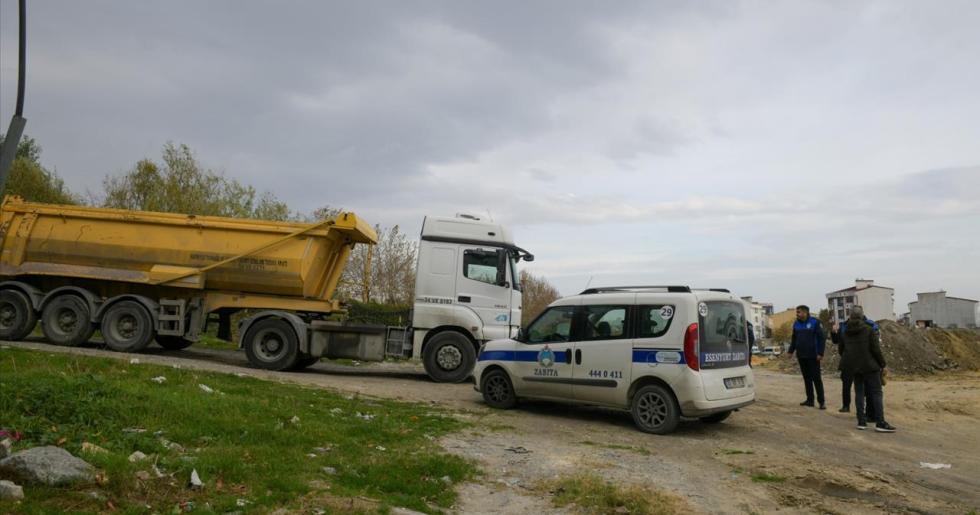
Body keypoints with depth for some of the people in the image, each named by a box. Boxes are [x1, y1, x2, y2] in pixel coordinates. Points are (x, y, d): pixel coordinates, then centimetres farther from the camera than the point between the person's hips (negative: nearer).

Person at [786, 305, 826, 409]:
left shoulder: (814, 322, -7)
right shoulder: (796, 324, 10)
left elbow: (822, 338, -9)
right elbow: (794, 339, 17)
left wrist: (820, 353, -15)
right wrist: (790, 351, 10)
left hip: (813, 356, -5)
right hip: (801, 356, 5)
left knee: (816, 378, -2)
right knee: (806, 378, 9)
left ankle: (821, 401, 3)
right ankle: (810, 400, 15)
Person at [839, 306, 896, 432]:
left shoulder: (845, 332, 5)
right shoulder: (868, 330, -10)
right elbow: (876, 349, -10)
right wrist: (882, 363, 0)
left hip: (853, 366, 5)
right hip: (869, 365, -5)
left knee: (859, 392, 10)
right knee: (877, 392, -1)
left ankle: (861, 421, 7)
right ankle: (880, 423, -5)